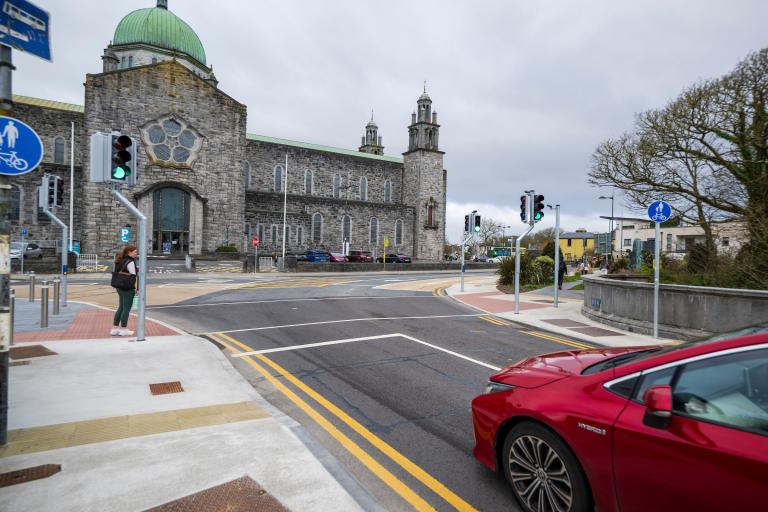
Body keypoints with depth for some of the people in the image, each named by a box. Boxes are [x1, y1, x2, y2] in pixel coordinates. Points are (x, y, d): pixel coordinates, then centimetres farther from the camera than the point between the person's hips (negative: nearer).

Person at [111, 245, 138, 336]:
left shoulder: (120, 260, 12)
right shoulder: (130, 262, -15)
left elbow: (117, 273, 15)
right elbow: (133, 276, -18)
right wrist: (135, 288, -13)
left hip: (119, 287, 9)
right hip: (128, 288, -9)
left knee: (121, 308, 17)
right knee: (126, 308, 2)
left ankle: (114, 328, 21)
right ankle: (124, 329, 10)